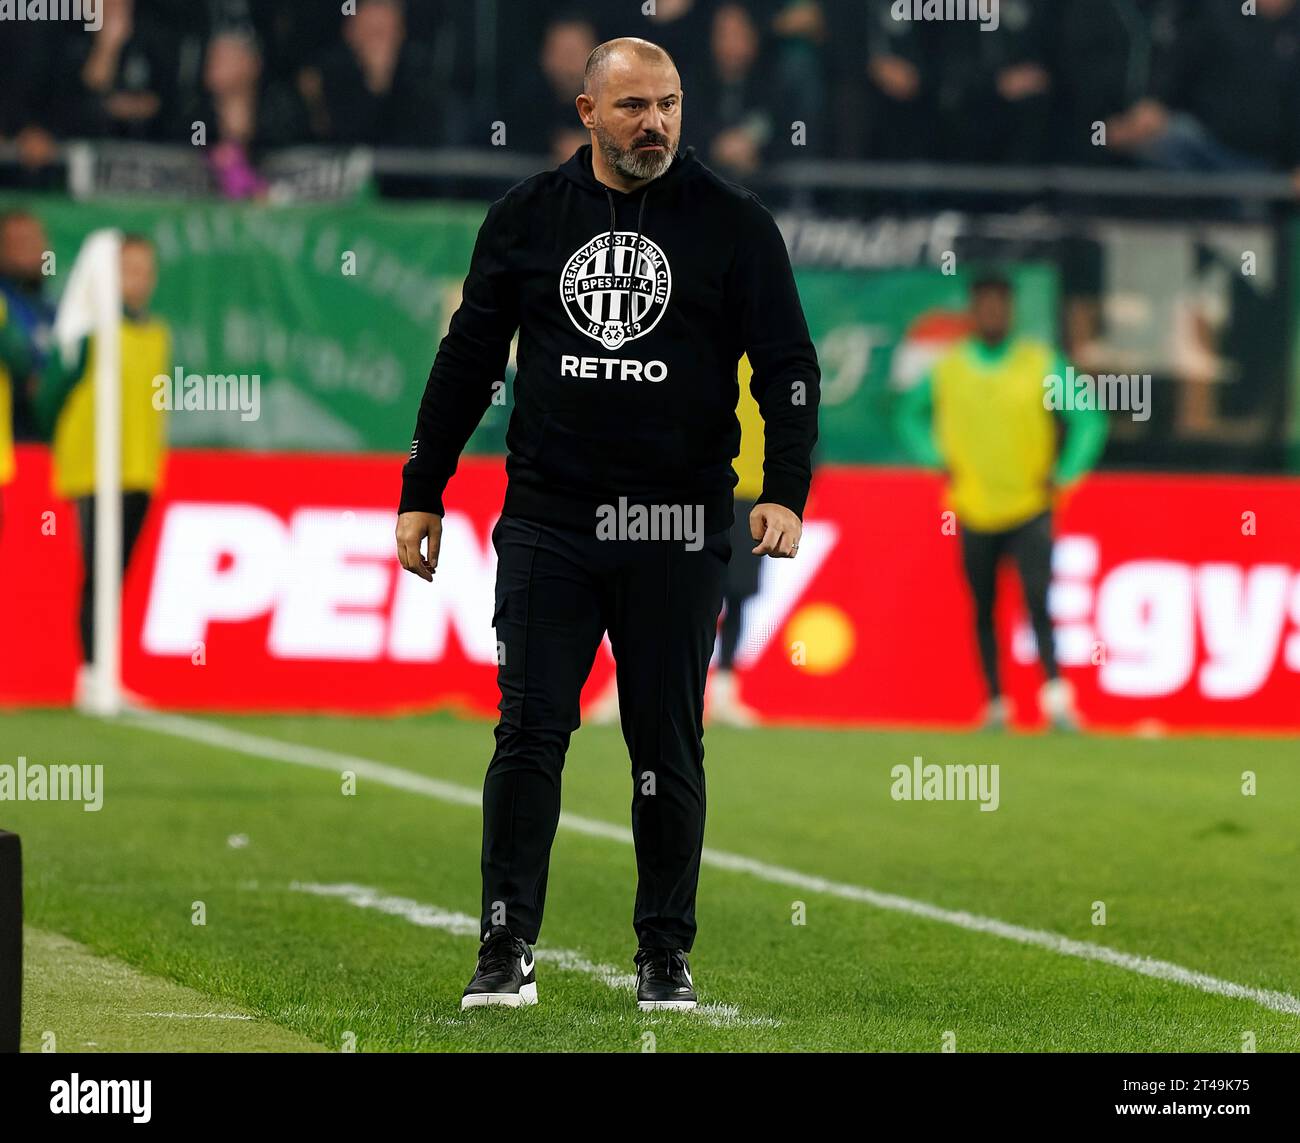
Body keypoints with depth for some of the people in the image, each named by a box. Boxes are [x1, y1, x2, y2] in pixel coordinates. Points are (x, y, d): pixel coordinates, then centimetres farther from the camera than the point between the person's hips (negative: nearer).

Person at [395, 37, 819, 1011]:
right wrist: (423, 492, 10)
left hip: (677, 532, -1)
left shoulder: (733, 224, 2)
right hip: (547, 522, 1)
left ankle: (666, 955, 13)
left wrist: (785, 492, -14)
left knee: (668, 746, 4)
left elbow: (788, 365, 0)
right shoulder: (529, 217, 7)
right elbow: (468, 357, 13)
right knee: (529, 732, -4)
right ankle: (508, 949, -2)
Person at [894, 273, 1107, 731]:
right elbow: (909, 413, 19)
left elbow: (1088, 421, 3)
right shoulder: (947, 369, 3)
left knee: (1038, 602, -18)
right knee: (984, 612, 8)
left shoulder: (1041, 364, -2)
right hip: (975, 513, 2)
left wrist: (1062, 476, -7)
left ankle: (1055, 695, -22)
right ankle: (995, 703, 18)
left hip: (1029, 509, -2)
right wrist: (936, 458, 4)